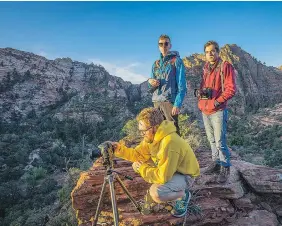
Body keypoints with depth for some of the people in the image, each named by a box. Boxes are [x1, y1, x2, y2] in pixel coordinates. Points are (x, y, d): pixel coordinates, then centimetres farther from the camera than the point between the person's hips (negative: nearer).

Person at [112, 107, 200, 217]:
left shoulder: (169, 143, -36)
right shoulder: (152, 136, -10)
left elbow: (163, 176, -32)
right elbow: (139, 154, -1)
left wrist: (143, 169, -19)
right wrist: (121, 150, -16)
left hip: (185, 174, -8)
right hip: (167, 169, 8)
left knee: (156, 193, -30)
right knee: (137, 165, 1)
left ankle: (183, 194, 0)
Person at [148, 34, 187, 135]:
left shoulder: (176, 61, 0)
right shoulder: (156, 63, 17)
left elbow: (181, 85, -7)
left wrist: (177, 104, -16)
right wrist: (150, 81, -4)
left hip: (170, 101, -6)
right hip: (156, 101, 6)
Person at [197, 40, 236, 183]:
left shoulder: (225, 67, -6)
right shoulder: (205, 69, 14)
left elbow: (231, 89, -11)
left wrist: (218, 101, -16)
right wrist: (200, 93, 1)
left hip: (218, 111, -7)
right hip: (205, 110, 7)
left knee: (220, 141, -4)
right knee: (212, 140, 15)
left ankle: (225, 168, 11)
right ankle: (216, 163, 29)